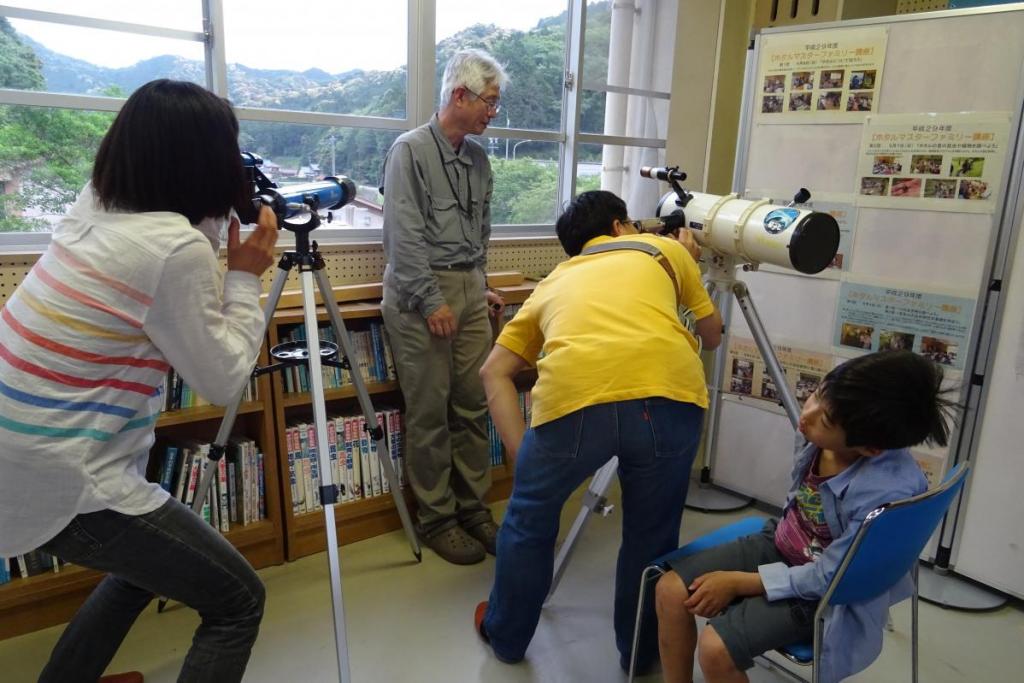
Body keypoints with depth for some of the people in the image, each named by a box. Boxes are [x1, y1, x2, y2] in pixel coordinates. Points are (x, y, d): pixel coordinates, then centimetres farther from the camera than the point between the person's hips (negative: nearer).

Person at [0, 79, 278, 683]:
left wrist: (223, 254, 9)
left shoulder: (92, 208, 3)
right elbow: (223, 380, -13)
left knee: (148, 562, 31)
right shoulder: (177, 247, -22)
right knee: (238, 600, 4)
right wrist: (246, 277, -5)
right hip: (62, 480, -9)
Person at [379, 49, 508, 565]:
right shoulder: (410, 151, -7)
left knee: (474, 404, 8)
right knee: (429, 412, 0)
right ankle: (435, 518, 14)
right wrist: (432, 302, -16)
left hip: (470, 289, 7)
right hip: (421, 292, -6)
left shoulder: (477, 158, 14)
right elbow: (404, 236, -13)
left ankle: (473, 506, 22)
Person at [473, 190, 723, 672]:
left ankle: (505, 635, 45)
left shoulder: (553, 282, 31)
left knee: (529, 519, 26)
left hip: (575, 396, 0)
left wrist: (523, 455, 19)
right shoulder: (663, 247, 29)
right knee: (652, 533, 24)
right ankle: (641, 652, 44)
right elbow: (712, 336, 39)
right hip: (669, 392, 0)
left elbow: (494, 372, 22)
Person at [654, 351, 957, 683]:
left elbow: (828, 578, -23)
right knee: (671, 590, -7)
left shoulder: (887, 493, -35)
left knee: (716, 647, -21)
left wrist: (738, 582, -19)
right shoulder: (818, 434, -17)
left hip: (824, 590, -6)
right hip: (780, 543, 6)